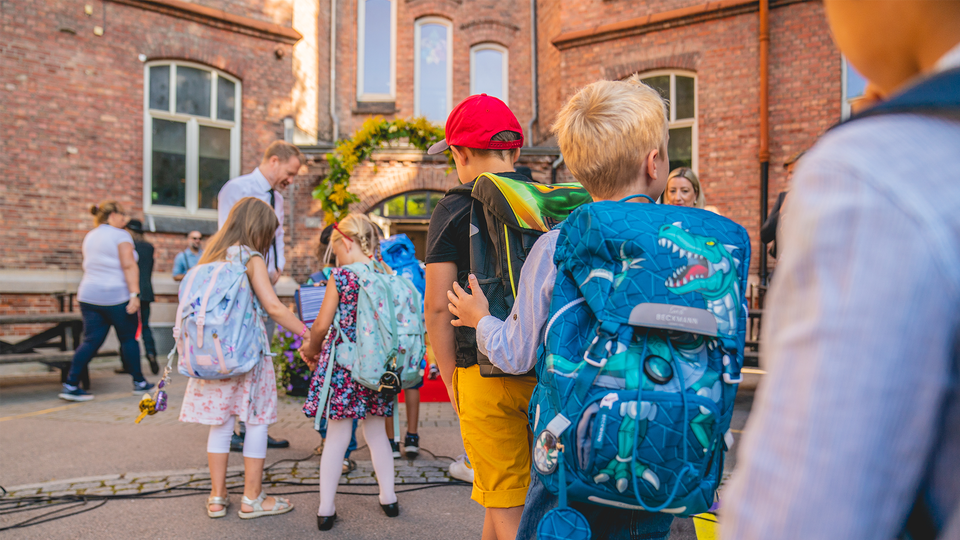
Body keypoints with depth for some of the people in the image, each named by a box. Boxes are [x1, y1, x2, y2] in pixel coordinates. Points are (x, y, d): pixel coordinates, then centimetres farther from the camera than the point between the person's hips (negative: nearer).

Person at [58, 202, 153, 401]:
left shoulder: (89, 237, 16)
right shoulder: (120, 235, -8)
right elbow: (129, 266, -18)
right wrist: (134, 294, -23)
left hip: (89, 296, 7)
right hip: (117, 296, -6)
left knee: (91, 340, 7)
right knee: (129, 338, 6)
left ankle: (70, 385, 0)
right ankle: (139, 383, 16)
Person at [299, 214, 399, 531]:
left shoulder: (341, 276, -10)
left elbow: (322, 325, -9)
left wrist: (311, 350, 11)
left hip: (342, 363, -4)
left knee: (337, 437, 6)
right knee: (376, 433, 19)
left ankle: (326, 510, 15)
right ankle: (388, 498, 28)